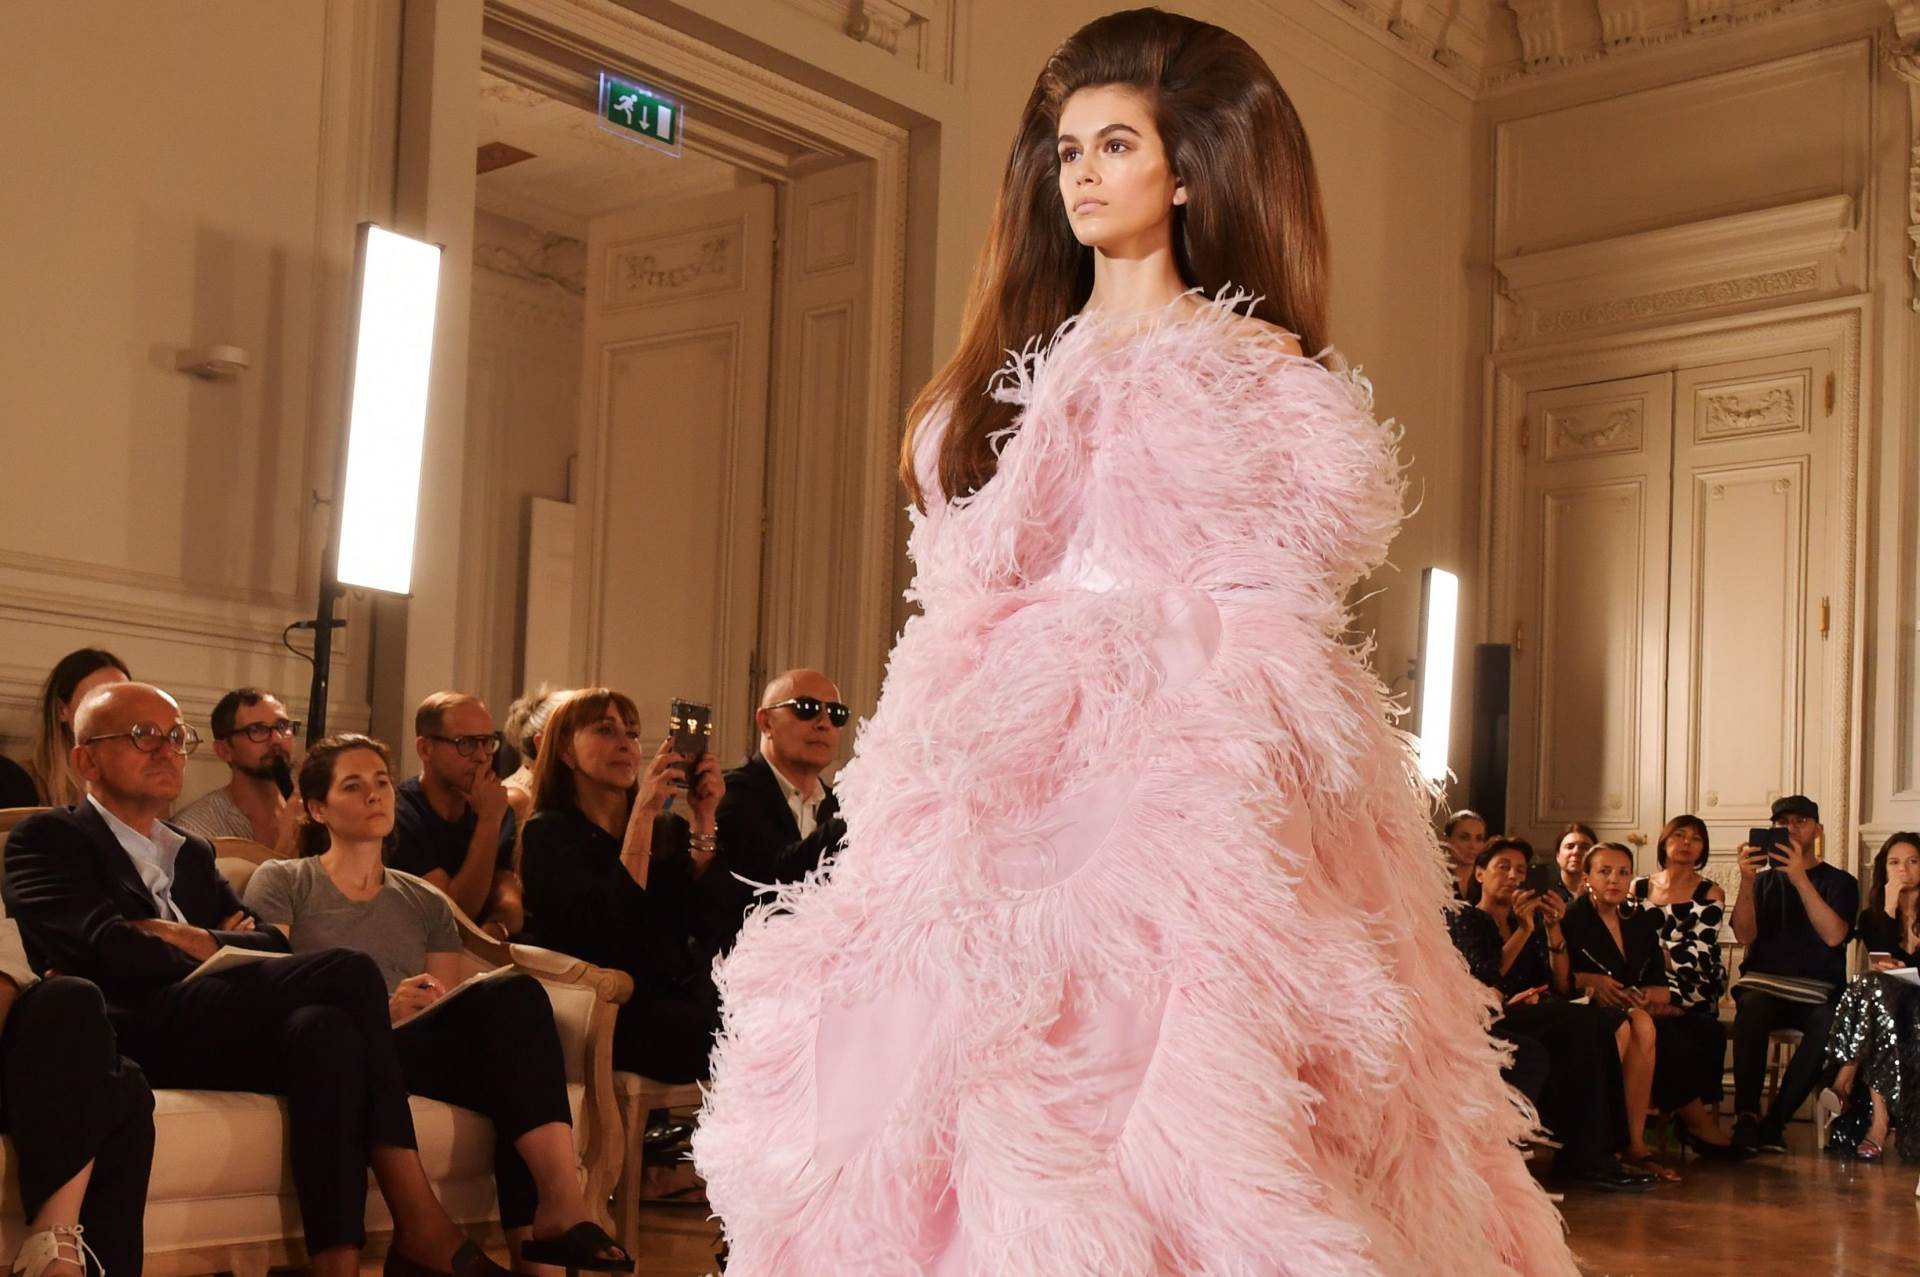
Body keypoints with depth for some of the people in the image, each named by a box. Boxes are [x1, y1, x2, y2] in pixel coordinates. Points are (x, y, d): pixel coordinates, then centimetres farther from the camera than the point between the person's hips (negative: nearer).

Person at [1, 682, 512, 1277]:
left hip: (208, 1045, 6)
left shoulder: (193, 853, 30)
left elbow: (272, 946, 17)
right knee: (348, 972, -27)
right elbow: (107, 948, -9)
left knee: (326, 1027, -30)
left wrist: (204, 944, -2)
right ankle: (418, 1223, -28)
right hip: (132, 1037, -6)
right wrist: (225, 952, -1)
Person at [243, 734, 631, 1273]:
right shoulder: (281, 884, 13)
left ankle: (529, 1229, -37)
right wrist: (383, 1010, -17)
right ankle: (562, 1204, -34)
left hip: (424, 1048, 5)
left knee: (514, 993, -31)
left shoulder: (427, 904, 25)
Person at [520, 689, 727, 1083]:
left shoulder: (670, 830, 19)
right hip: (608, 1014, -5)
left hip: (686, 998, 5)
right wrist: (643, 814, -13)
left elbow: (703, 924, 3)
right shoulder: (548, 833, 4)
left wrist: (703, 821, -3)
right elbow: (611, 930, -12)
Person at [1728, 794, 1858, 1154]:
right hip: (1764, 982, 1)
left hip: (1816, 991, -1)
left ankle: (1775, 1121, -27)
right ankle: (1746, 1116, -30)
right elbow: (1744, 934, -1)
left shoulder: (1840, 882, 10)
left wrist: (1801, 879, -19)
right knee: (1752, 1008, -36)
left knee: (1828, 1022, -36)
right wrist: (1747, 881, -15)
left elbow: (1833, 935, -10)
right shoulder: (1764, 879, 16)